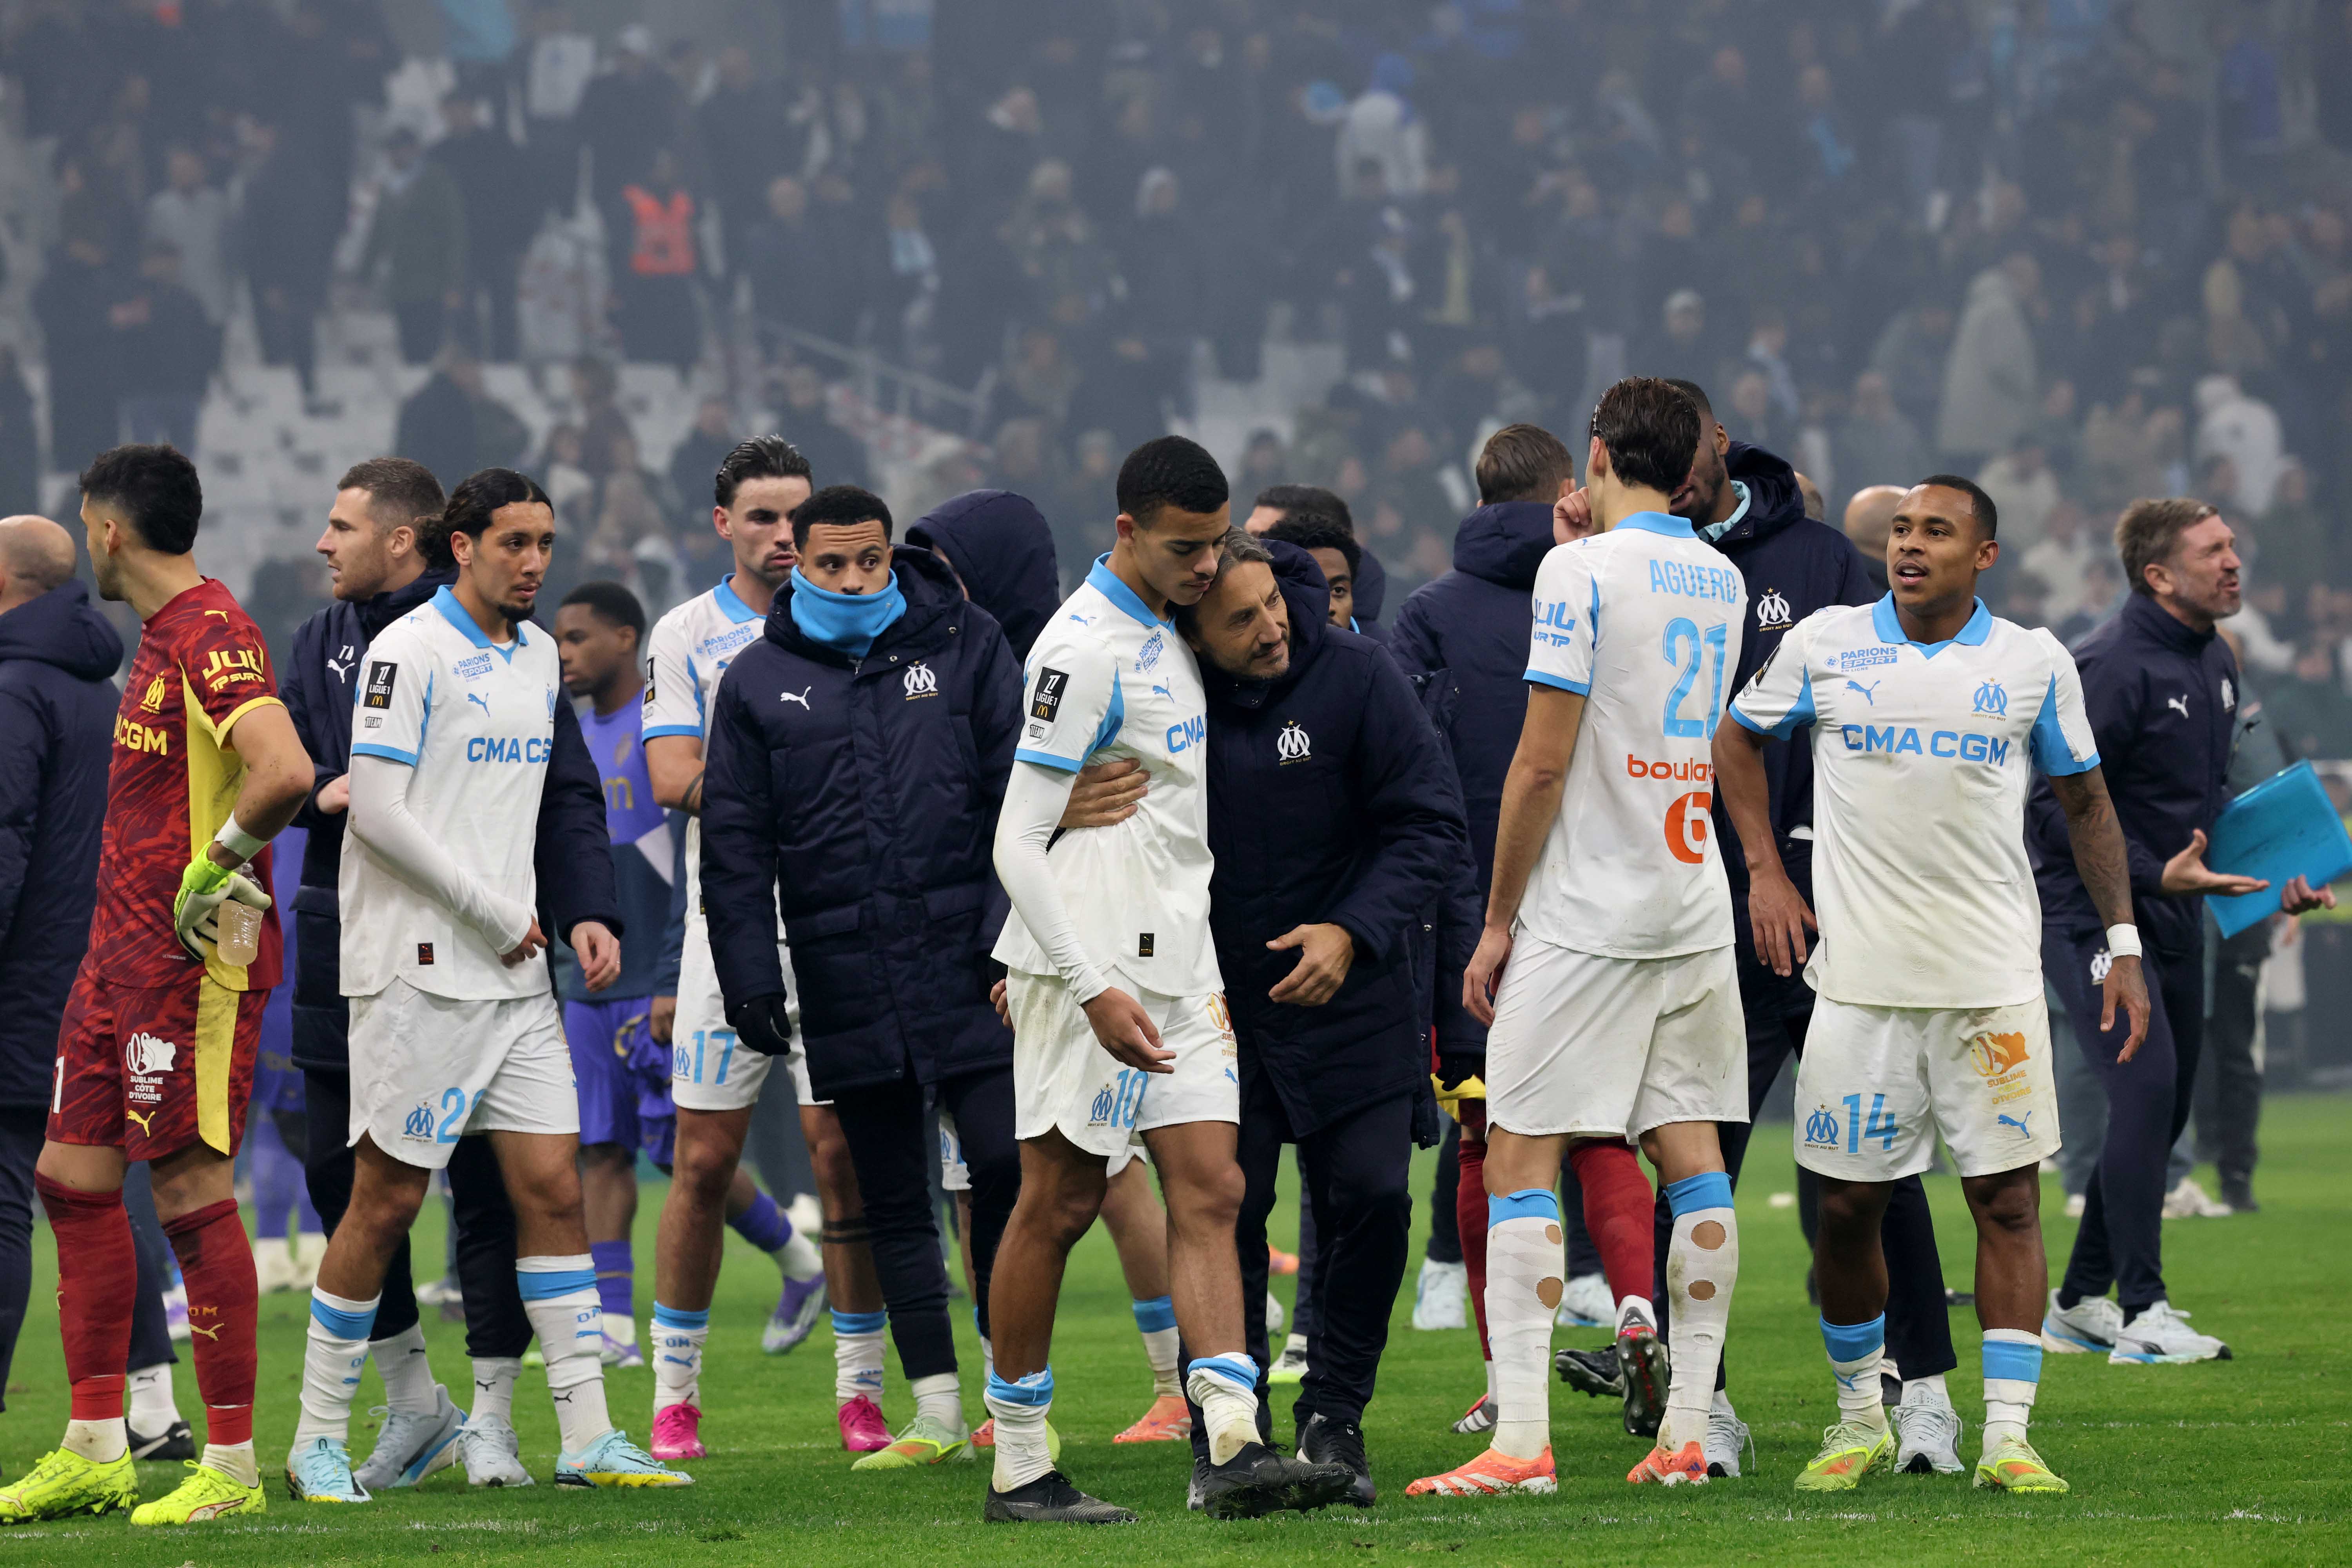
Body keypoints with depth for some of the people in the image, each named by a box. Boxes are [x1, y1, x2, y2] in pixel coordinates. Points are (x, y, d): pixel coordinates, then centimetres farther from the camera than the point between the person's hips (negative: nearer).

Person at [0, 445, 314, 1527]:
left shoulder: (209, 636, -16)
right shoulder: (161, 636, 15)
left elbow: (286, 771, -30)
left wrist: (214, 867, -20)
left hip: (196, 957, -10)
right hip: (122, 952, 10)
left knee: (192, 1191, -7)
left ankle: (233, 1466, -1)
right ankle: (95, 1453, 16)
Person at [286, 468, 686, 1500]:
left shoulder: (538, 656, 15)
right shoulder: (411, 651, -9)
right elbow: (377, 810, -15)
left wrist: (577, 917, 9)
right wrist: (494, 912, -12)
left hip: (517, 971, 7)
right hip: (421, 969, -7)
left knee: (553, 1187, 2)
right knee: (387, 1201, -3)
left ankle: (587, 1435, 3)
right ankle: (319, 1441, 7)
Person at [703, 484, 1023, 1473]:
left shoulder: (965, 646, 5)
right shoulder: (757, 683, 8)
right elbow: (735, 845, 9)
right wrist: (750, 981, 2)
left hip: (964, 964, -2)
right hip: (845, 984, 2)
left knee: (1006, 1168, -9)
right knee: (893, 1203, 6)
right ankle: (936, 1414, 11)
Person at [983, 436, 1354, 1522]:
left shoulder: (1164, 631, 14)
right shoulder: (1084, 649, -14)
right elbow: (1019, 841, -17)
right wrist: (1095, 990, -23)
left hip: (1176, 963, 9)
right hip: (1089, 961, -9)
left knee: (1209, 1193, -2)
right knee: (1060, 1204, -2)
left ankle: (1234, 1447, -10)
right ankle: (1018, 1464, 5)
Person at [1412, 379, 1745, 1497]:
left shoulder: (1581, 572, -11)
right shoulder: (1721, 581, 10)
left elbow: (1543, 762, -13)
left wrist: (1497, 922, -5)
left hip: (1585, 918, -7)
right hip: (1695, 911, 7)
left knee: (1520, 1160, -4)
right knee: (1690, 1157, 7)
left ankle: (1520, 1438, -11)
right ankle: (1687, 1433, 5)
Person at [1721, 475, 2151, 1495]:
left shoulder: (2035, 665, 4)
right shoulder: (1825, 645, 3)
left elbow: (2085, 803, 13)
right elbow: (1738, 739, 18)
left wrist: (2122, 944, 8)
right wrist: (1764, 869, 8)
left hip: (1993, 979, 0)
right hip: (1861, 977, 0)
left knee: (2008, 1198, -4)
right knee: (1847, 1207, 3)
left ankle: (2007, 1438, -2)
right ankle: (1860, 1419, 21)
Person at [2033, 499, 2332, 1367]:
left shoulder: (2216, 662, 11)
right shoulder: (2109, 667, -17)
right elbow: (2055, 804, -19)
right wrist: (2153, 873, -25)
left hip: (2173, 916, 9)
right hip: (2090, 912, -9)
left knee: (2162, 1110, 11)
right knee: (2146, 1087, -19)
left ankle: (2080, 1301, 22)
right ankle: (2142, 1313, -16)